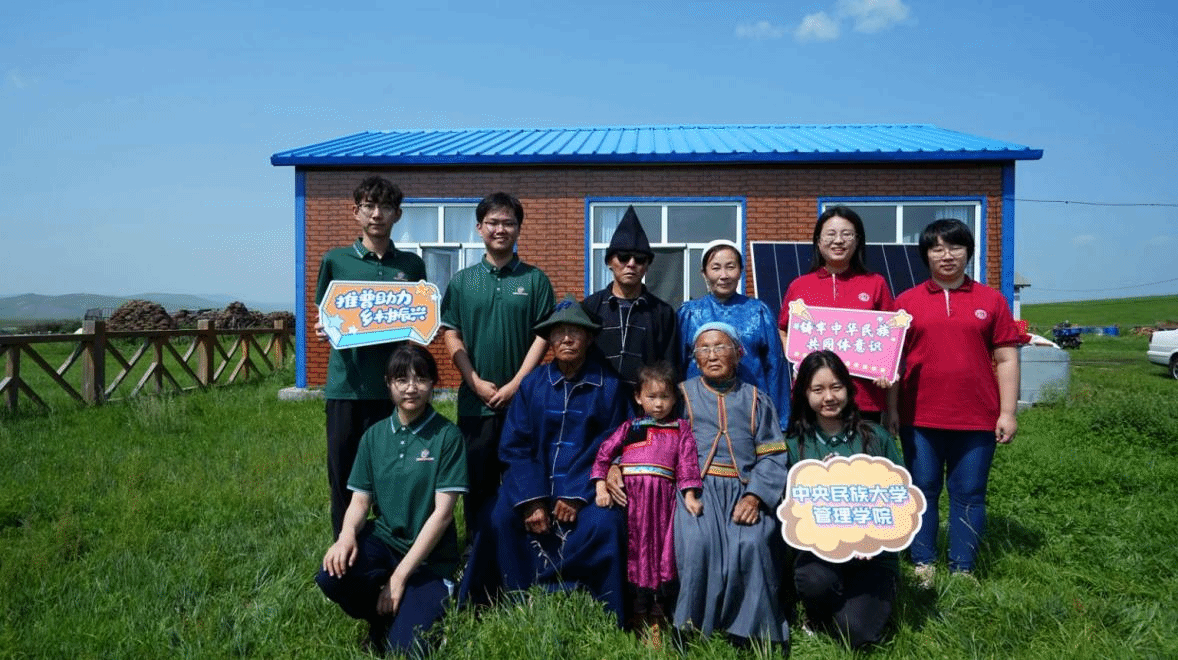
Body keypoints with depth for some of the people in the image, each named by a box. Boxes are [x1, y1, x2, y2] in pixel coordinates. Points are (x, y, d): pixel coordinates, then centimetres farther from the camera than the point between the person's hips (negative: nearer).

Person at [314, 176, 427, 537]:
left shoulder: (411, 265, 8)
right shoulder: (335, 260, 5)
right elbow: (325, 319, 11)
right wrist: (323, 330, -10)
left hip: (394, 385, 1)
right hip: (346, 384, 0)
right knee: (343, 474, 6)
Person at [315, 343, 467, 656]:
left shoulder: (447, 435, -10)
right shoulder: (374, 435, 3)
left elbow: (442, 512, -13)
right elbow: (360, 500, 3)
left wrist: (400, 575, -17)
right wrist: (347, 535, -21)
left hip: (430, 554, -3)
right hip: (383, 539, 4)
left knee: (404, 645, -22)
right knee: (331, 577, -27)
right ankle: (381, 615, 4)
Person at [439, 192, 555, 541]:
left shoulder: (535, 280, 3)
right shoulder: (462, 281, 7)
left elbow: (543, 336, -1)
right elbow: (450, 335, 4)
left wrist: (514, 385, -9)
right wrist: (476, 382, -7)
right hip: (474, 399, 1)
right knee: (477, 482, 8)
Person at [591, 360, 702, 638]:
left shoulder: (680, 428, 14)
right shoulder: (629, 427, 13)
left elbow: (687, 462, 4)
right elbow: (604, 454, 7)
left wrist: (689, 496, -8)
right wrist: (601, 487, -4)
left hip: (663, 497, 0)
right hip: (631, 496, 0)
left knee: (663, 551, 0)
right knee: (635, 552, 3)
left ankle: (658, 614, 9)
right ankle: (638, 614, 11)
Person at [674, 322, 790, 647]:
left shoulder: (755, 399, 19)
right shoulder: (682, 395, 17)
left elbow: (772, 455, 8)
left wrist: (754, 497, -9)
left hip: (743, 490, 1)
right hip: (698, 487, -1)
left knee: (752, 543, -27)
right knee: (697, 542, -28)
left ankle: (751, 629, -9)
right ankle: (694, 629, -12)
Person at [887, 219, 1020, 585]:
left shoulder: (991, 300, 6)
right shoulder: (906, 302, 5)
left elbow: (1006, 359, 5)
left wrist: (1008, 412, -1)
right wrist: (891, 409, -1)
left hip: (977, 420, 0)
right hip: (919, 418, 0)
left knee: (969, 495, 7)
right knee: (922, 493, 8)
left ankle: (963, 570, 18)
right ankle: (923, 566, 18)